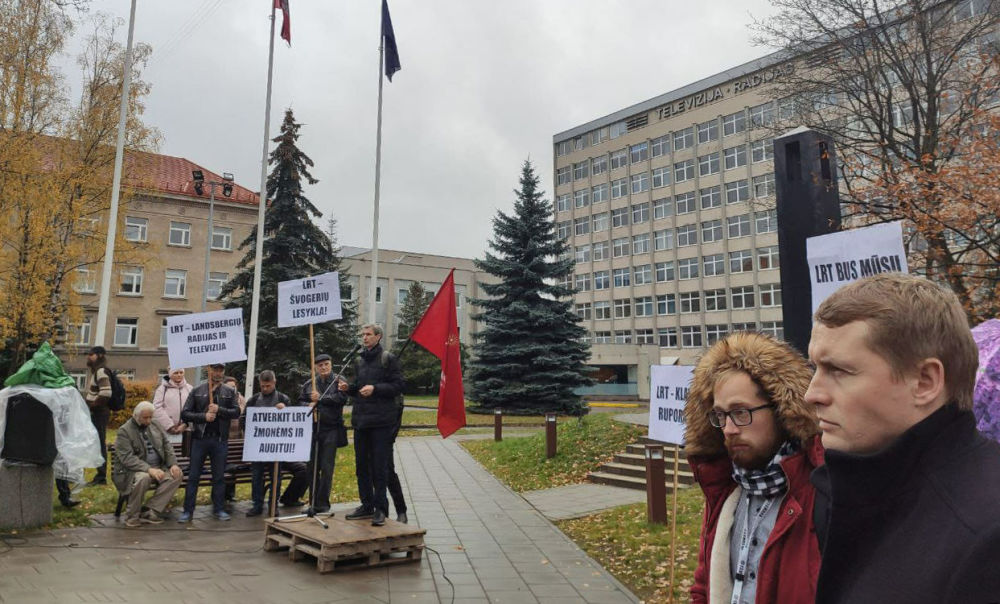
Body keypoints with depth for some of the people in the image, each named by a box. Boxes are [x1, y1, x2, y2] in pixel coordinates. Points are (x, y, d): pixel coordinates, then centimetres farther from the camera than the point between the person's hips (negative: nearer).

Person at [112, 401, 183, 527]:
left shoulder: (155, 426, 12)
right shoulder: (124, 431, -7)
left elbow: (167, 445, 12)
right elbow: (127, 458, -18)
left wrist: (173, 464, -7)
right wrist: (148, 469, -31)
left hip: (158, 468, 6)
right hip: (133, 471, -6)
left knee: (177, 475, -20)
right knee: (143, 478, -38)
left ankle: (150, 512, -20)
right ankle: (132, 516, -17)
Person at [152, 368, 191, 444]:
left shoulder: (189, 388, 9)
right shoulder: (162, 388, 4)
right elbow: (157, 408, -5)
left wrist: (185, 424, -11)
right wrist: (169, 426, -10)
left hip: (184, 430, 2)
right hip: (165, 430, -2)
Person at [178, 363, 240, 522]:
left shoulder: (230, 392, 7)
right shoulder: (197, 391, 5)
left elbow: (236, 412, -2)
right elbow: (184, 414, 0)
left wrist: (219, 410, -16)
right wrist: (204, 416, -13)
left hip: (220, 440, 1)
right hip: (199, 438, -1)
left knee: (219, 476, 8)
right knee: (193, 476, 3)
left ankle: (219, 509, 18)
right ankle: (188, 510, 10)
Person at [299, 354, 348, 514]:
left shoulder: (338, 381, 2)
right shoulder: (308, 384, 14)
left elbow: (341, 398, -14)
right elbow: (300, 402, 17)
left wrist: (320, 398, -14)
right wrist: (309, 405, -5)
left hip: (331, 429, -4)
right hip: (312, 428, 4)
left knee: (327, 467, -4)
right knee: (312, 467, 10)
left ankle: (323, 504, 3)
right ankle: (314, 503, 21)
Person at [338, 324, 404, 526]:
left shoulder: (388, 358, -4)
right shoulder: (360, 361, 17)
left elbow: (398, 385, -9)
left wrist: (375, 388, -18)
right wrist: (349, 388, 5)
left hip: (381, 421, -7)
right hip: (360, 419, 7)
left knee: (380, 466, -3)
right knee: (361, 465, 12)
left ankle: (380, 508, 5)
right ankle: (367, 505, 23)